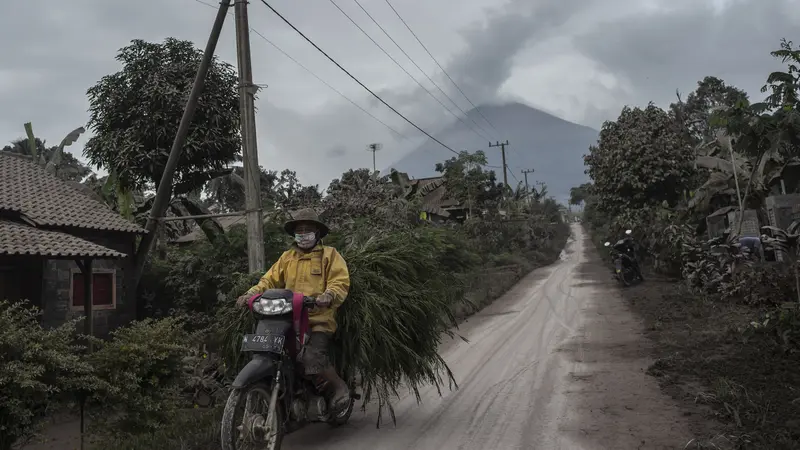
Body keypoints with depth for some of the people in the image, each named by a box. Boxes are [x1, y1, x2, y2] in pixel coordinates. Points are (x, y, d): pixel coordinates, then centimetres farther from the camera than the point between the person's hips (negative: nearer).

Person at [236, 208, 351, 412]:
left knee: (312, 357, -26)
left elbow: (340, 282, -5)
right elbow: (270, 279, 14)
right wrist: (251, 293, -3)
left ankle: (340, 386, 0)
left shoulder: (329, 255, 6)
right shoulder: (287, 257, 22)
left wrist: (328, 295, -26)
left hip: (319, 320, -5)